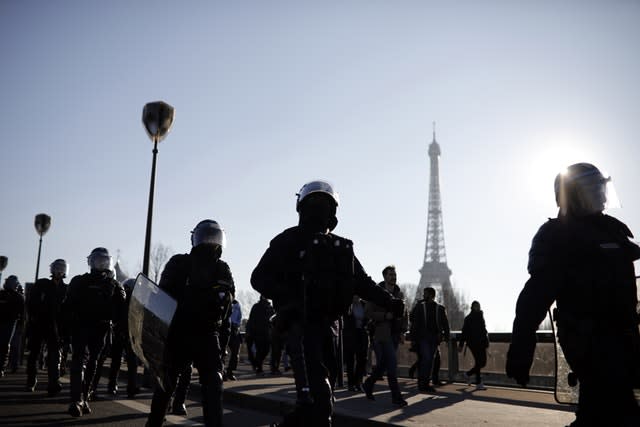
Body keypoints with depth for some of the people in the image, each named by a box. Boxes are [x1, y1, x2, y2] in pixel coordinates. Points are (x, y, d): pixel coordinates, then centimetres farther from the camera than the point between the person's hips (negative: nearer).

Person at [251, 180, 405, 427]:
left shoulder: (341, 247, 18)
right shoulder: (290, 240, 0)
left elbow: (362, 282, 19)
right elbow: (260, 277, -7)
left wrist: (389, 302, 3)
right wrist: (288, 296, -25)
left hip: (327, 324, 7)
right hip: (301, 323, -7)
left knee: (320, 396, 13)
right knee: (317, 397, -17)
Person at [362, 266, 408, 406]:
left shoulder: (399, 294, 14)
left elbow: (404, 313, 20)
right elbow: (368, 312, -9)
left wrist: (403, 330, 7)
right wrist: (385, 316, -19)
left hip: (395, 335, 6)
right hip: (382, 334, -6)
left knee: (383, 363, 13)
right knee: (392, 364, -9)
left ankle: (368, 384, 33)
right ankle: (396, 397, -3)